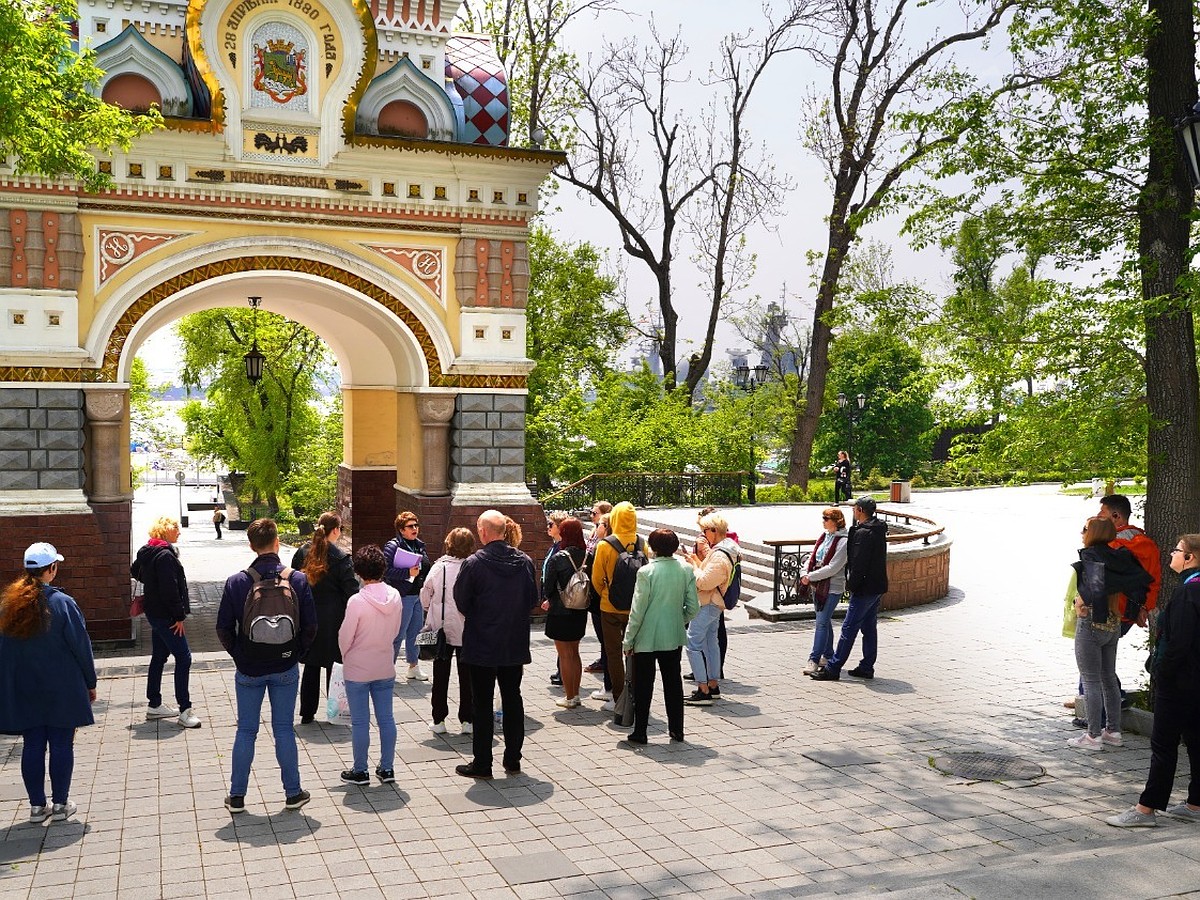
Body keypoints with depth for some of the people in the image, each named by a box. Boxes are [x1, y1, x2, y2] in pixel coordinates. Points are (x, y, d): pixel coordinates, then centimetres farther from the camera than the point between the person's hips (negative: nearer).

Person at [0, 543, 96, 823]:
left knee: (32, 746, 11)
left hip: (23, 692, 4)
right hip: (62, 691, -4)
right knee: (61, 745, 6)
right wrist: (90, 683, 2)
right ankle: (60, 804, 13)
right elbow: (81, 646, -10)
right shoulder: (62, 603, -15)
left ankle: (37, 805, 17)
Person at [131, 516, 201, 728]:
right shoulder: (165, 555, -20)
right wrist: (179, 616, -18)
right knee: (183, 657, -9)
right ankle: (184, 710, -9)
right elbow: (170, 589, -23)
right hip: (165, 615, -11)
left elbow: (135, 571, 29)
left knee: (159, 656, 18)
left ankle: (154, 705, 28)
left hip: (154, 613, 11)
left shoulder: (146, 551, 10)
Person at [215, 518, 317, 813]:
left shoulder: (236, 582, -10)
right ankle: (293, 793, 17)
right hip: (286, 668, 0)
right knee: (284, 729, 10)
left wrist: (239, 656, 9)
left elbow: (223, 629, -6)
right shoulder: (298, 580, -9)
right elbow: (310, 626, -6)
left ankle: (236, 796, 18)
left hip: (249, 669, 0)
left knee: (246, 731, 11)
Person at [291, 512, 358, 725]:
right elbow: (351, 591, -13)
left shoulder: (302, 553, 2)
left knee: (311, 666, 14)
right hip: (332, 621, -4)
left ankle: (307, 713, 19)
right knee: (334, 666, 7)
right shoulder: (340, 557, -13)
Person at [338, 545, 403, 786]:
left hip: (358, 669, -5)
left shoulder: (357, 601, -21)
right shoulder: (395, 597, -5)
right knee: (386, 718, 12)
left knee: (360, 722, 6)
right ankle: (387, 768, 20)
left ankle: (360, 771, 17)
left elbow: (345, 637, -12)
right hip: (385, 667, 5)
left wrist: (346, 657, 8)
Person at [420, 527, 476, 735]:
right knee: (466, 675, 10)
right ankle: (467, 720, 14)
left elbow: (425, 595, 1)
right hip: (466, 630, -1)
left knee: (441, 674, 12)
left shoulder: (438, 567, -7)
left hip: (441, 628, 1)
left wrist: (431, 614, 18)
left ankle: (439, 720, 16)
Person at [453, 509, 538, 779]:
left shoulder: (474, 563, -15)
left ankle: (482, 763, 10)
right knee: (513, 700, 14)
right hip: (515, 644, 4)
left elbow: (461, 602, -7)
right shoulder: (524, 562, -2)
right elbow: (533, 599, 6)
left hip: (482, 645, -4)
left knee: (483, 705, 4)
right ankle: (513, 760, 21)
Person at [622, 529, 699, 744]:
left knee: (643, 685, 6)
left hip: (647, 637, -4)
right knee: (673, 682, 15)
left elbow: (638, 610, -13)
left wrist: (628, 640, -5)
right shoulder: (686, 569, -4)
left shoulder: (646, 572, -16)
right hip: (674, 637, 4)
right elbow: (693, 607, -1)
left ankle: (640, 732, 11)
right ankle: (676, 729, 22)